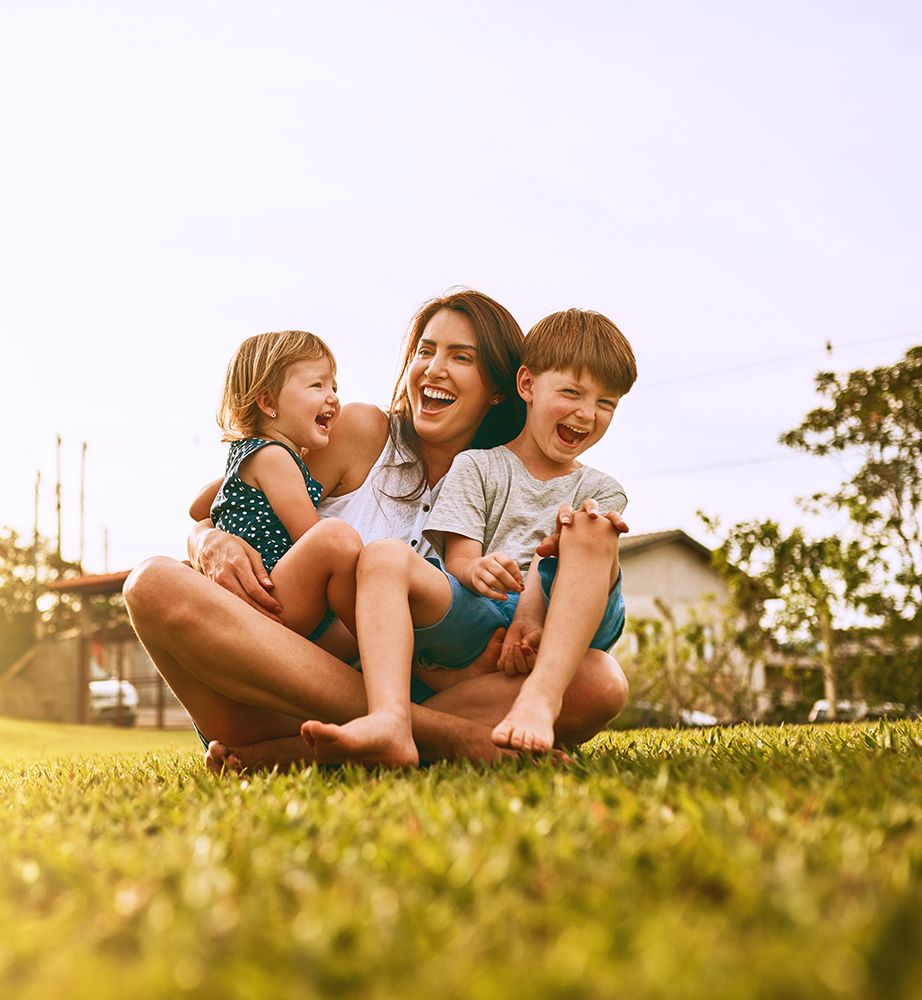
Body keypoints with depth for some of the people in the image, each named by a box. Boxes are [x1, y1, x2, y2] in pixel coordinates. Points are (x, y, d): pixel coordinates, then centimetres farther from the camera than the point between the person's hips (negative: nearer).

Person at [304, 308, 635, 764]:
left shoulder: (601, 491, 20)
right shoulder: (477, 467, 16)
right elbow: (457, 560, 3)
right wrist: (477, 570, -23)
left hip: (560, 631, 0)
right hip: (474, 625, 0)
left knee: (594, 528, -24)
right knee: (383, 557, -24)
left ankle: (541, 698, -42)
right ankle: (390, 723, -48)